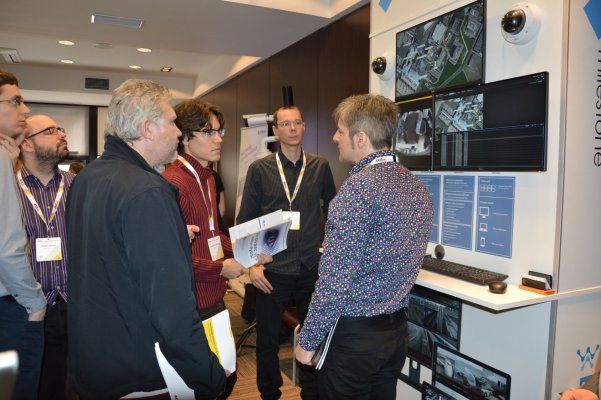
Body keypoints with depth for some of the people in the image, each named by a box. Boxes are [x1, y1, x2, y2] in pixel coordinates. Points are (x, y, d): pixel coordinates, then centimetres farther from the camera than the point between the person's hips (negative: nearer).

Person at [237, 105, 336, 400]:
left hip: (312, 268, 2)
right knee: (267, 340, 12)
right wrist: (252, 263, -7)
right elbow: (245, 220, 0)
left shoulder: (320, 167, 3)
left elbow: (331, 212, 14)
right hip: (272, 270, -1)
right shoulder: (259, 169, -2)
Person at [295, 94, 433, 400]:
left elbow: (335, 278, -23)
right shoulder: (417, 187, 4)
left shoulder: (359, 187, -22)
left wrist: (308, 341, -12)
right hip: (397, 328, 8)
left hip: (354, 332, -7)